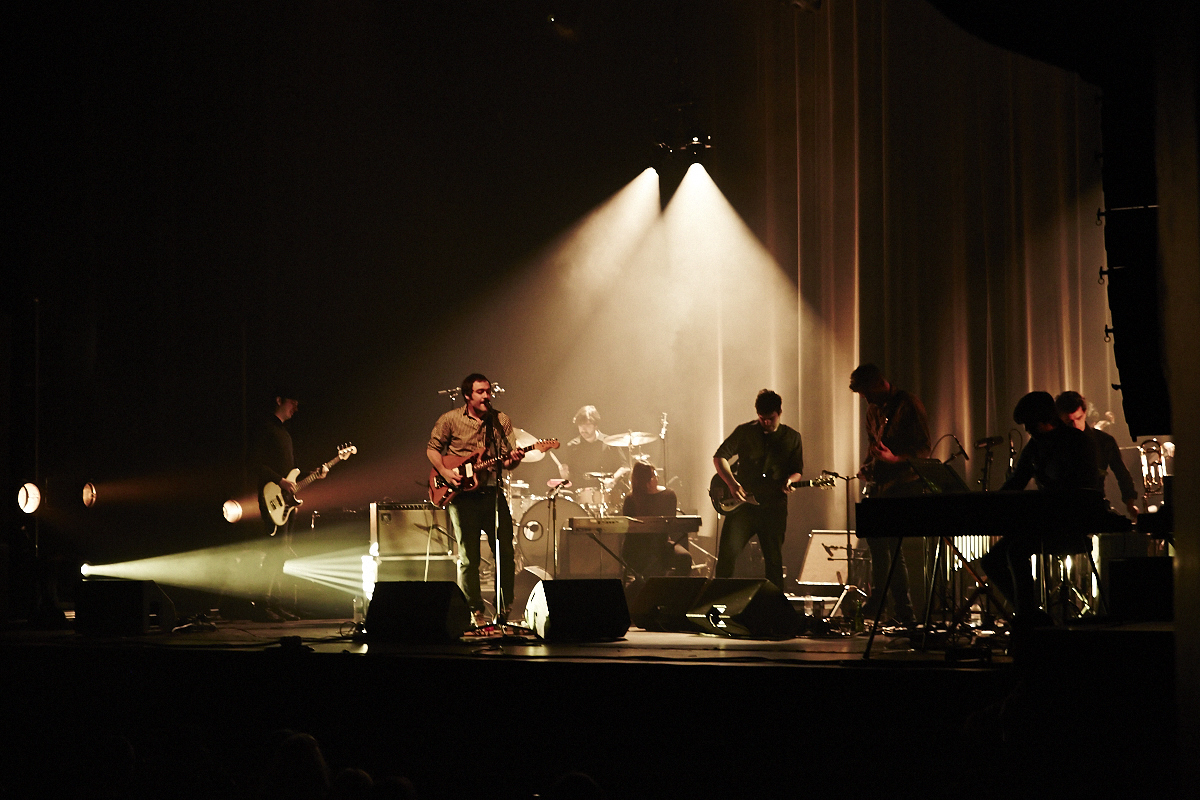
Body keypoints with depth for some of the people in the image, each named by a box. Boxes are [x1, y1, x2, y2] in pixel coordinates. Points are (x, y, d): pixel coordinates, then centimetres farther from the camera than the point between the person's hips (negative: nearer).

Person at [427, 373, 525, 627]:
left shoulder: (501, 421, 8)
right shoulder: (450, 420, 1)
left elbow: (506, 460, 7)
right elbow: (432, 448, 8)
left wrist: (512, 459, -16)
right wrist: (445, 472, -8)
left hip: (492, 493, 2)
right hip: (463, 495, -2)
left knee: (505, 552, -1)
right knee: (468, 558, 1)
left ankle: (505, 610, 11)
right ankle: (476, 612, 11)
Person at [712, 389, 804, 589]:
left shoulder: (792, 438, 8)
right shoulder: (745, 431, 4)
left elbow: (797, 470, 12)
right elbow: (720, 456, 5)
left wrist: (790, 481, -12)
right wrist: (731, 483, -9)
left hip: (773, 505, 1)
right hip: (742, 503, -1)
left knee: (773, 558, 4)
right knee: (728, 550, -9)